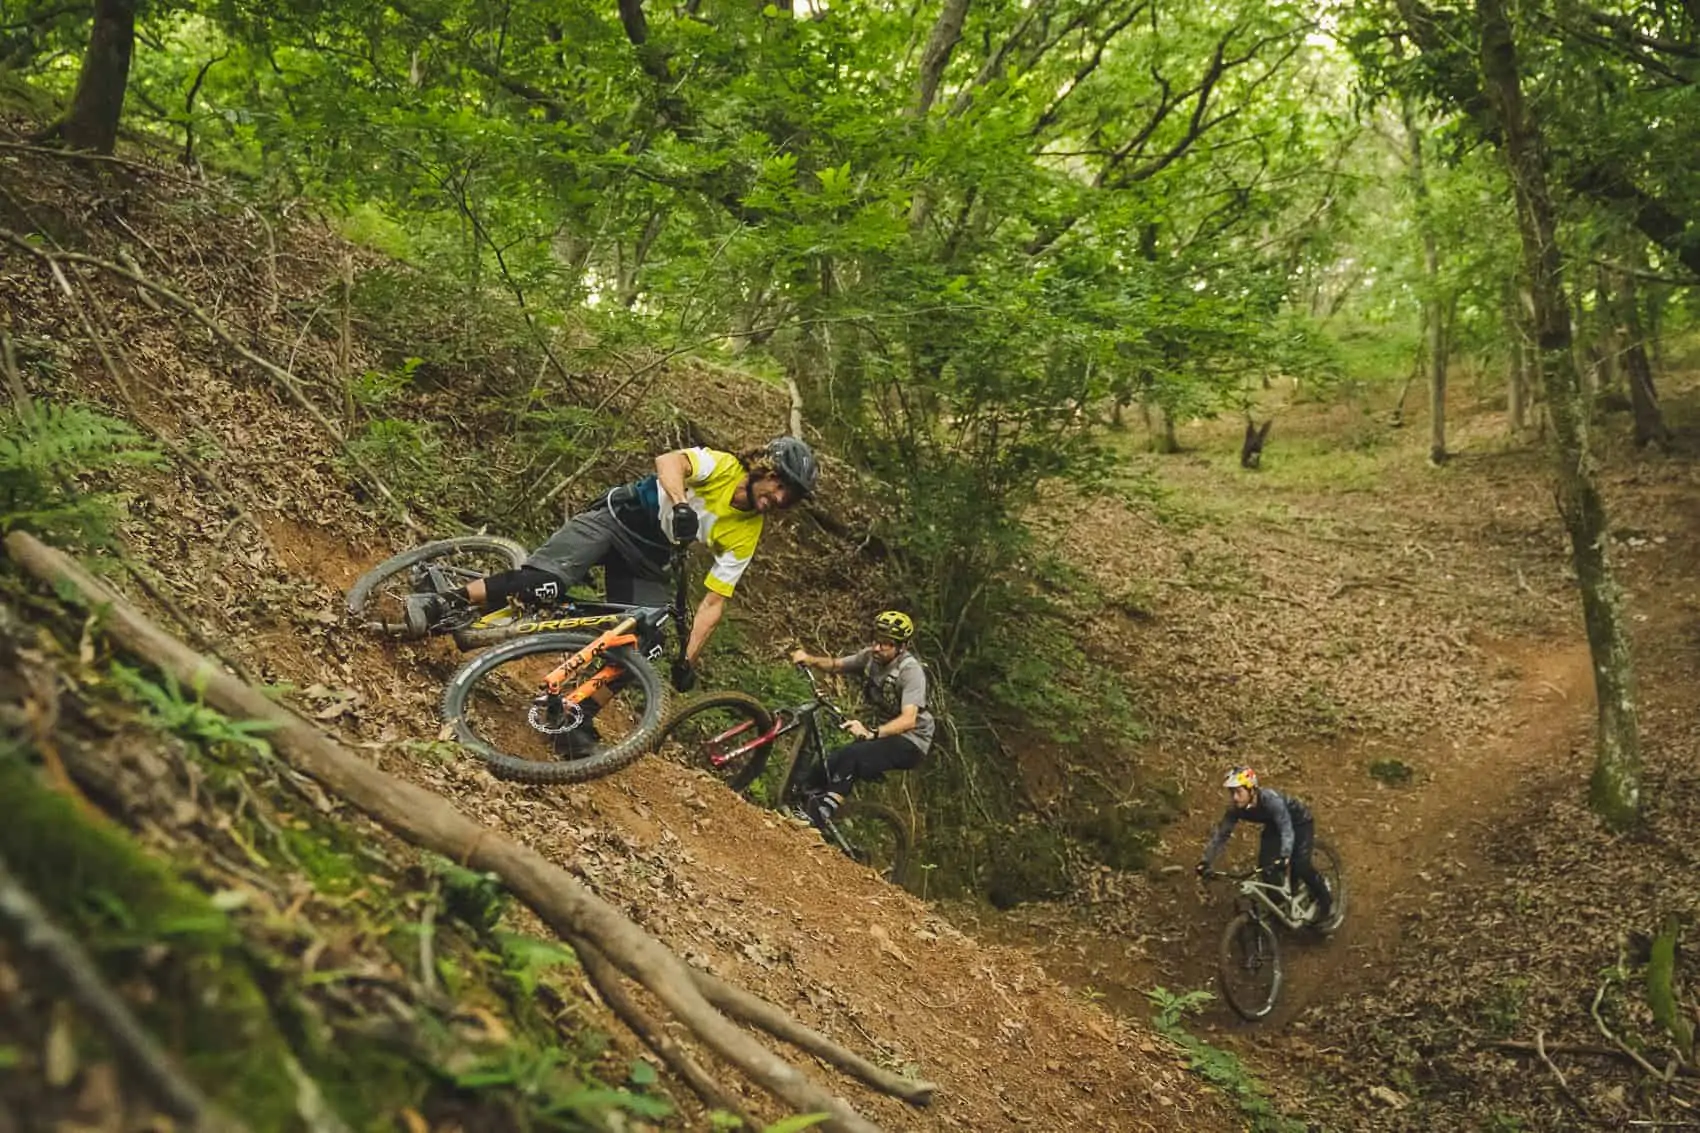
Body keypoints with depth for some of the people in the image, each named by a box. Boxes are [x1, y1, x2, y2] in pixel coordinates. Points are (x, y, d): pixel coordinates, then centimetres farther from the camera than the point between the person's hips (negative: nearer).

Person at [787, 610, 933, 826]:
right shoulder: (871, 656, -3)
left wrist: (872, 733, -49)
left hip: (910, 742, -7)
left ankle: (821, 813, -30)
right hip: (883, 733, 7)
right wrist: (809, 660, -14)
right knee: (828, 765, -13)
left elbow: (909, 719, -35)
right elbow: (836, 664, 7)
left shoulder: (911, 670, -24)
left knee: (853, 755, -32)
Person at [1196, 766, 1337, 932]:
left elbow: (1287, 831, -47)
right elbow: (1221, 834, -18)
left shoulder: (1271, 799, -40)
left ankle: (1326, 905, 2)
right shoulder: (1235, 809, -23)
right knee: (1266, 867, -12)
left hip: (1299, 822, -5)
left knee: (1300, 866, -21)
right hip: (1274, 825, 6)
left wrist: (1284, 858, -61)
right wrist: (1205, 861, -28)